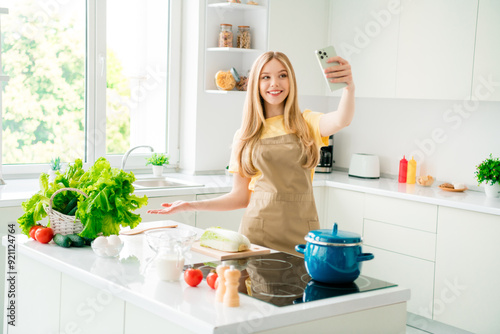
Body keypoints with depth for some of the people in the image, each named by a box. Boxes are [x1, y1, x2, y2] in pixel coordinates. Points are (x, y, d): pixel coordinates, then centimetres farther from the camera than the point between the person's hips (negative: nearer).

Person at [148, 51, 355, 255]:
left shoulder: (307, 124, 6)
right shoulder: (244, 136, 9)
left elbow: (341, 121, -16)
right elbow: (240, 196, 10)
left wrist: (349, 87, -36)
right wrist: (191, 206, 1)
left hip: (302, 232, 0)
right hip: (258, 230, 1)